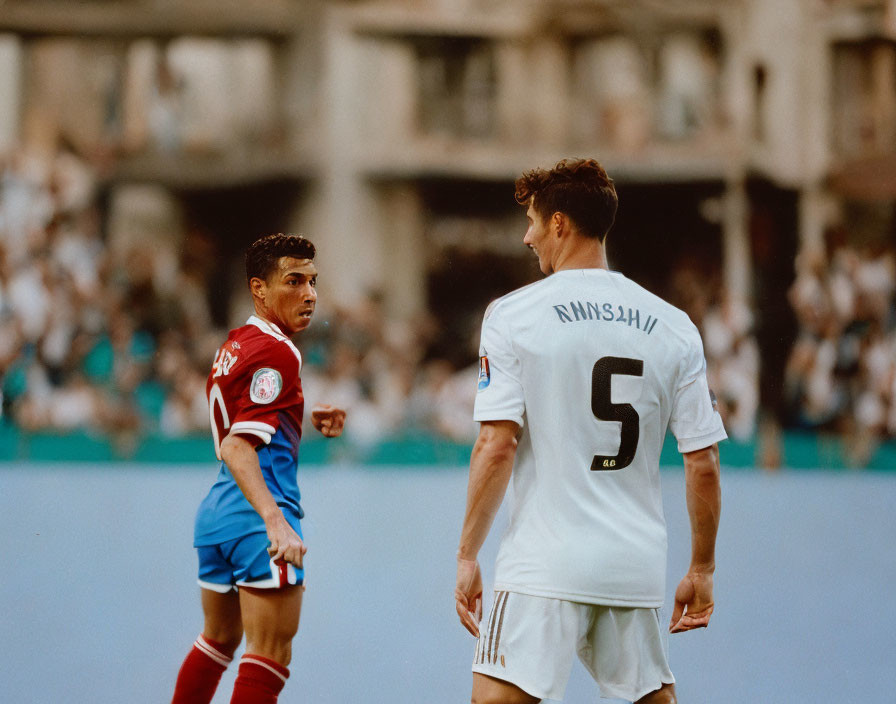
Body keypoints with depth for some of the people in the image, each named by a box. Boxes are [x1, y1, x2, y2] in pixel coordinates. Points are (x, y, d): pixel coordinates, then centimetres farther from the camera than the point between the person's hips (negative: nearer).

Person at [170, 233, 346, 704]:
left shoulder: (234, 346, 16)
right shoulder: (276, 352, -13)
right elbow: (236, 448, -23)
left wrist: (306, 421, 21)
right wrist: (275, 520, -34)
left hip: (216, 509, 10)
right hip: (258, 512, -10)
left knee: (219, 640, 24)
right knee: (270, 656, -9)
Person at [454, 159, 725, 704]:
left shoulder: (512, 316, -3)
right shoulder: (673, 327, 6)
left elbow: (496, 448, -10)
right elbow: (704, 463, 5)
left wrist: (468, 555, -3)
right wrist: (702, 570, 15)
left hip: (545, 565, -4)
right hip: (638, 568, 4)